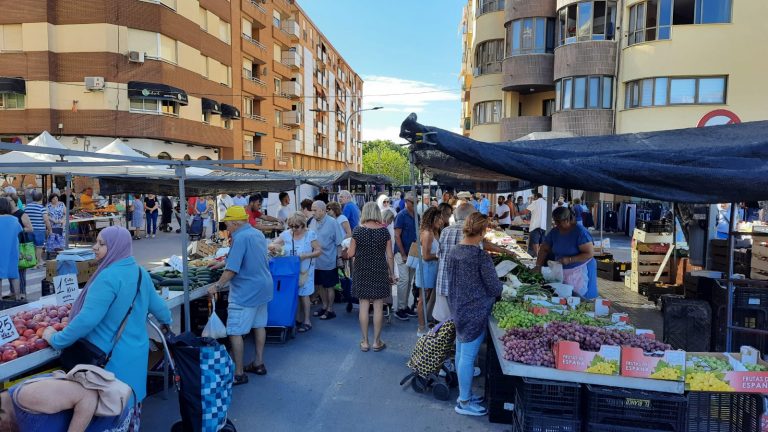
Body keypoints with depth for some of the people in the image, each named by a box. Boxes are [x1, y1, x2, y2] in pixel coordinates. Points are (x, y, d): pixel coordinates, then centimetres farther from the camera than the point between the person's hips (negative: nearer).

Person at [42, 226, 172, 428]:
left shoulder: (109, 277, -22)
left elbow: (87, 319, -24)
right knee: (130, 402, 20)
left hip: (112, 357, -8)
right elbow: (157, 305, 17)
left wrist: (56, 339, -10)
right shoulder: (140, 272, 5)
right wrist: (167, 321, 36)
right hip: (136, 352, 8)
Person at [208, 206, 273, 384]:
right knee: (259, 326, 18)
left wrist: (217, 286, -16)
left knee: (235, 333, -3)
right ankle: (259, 364, 28)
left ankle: (239, 374, 2)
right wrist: (223, 264, 24)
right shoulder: (258, 234, 10)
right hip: (263, 287, 10)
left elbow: (233, 268, -23)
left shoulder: (240, 238, -19)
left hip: (245, 292, -10)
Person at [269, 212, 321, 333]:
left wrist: (305, 256, -21)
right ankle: (297, 318, 23)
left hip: (304, 270, -3)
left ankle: (307, 321, 16)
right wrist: (275, 246, -22)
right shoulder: (286, 234, 0)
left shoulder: (310, 235, -8)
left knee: (303, 295, 4)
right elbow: (270, 246, 3)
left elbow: (318, 251, -8)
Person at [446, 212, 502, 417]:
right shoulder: (482, 257, -21)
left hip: (458, 308, 8)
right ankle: (464, 403, 14)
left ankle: (464, 393, 33)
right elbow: (495, 288, -15)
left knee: (461, 352, 18)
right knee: (468, 356, 2)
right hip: (475, 312, -8)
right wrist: (498, 288, 7)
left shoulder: (454, 252, 1)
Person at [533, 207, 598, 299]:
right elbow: (544, 250, 8)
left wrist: (569, 260, -24)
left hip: (579, 271, -5)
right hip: (561, 271, 5)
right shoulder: (554, 232, 3)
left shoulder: (580, 232, -15)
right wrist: (538, 266, -5)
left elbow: (590, 253, -18)